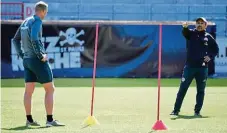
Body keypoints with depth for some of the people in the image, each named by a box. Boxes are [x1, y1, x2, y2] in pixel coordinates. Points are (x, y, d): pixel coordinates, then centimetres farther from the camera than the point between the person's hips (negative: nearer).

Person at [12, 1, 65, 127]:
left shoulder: (25, 22, 14)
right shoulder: (37, 21, -12)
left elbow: (15, 40, 20)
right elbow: (34, 39, -26)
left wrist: (22, 55, 18)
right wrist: (41, 55, -19)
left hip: (27, 60, 8)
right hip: (38, 60, -8)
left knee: (28, 90, 8)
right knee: (50, 89, -2)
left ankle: (29, 119, 10)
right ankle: (50, 120, -5)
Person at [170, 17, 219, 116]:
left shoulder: (208, 37, 7)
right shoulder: (191, 33, 4)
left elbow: (216, 49, 16)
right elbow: (185, 32, -19)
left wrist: (210, 56, -3)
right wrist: (185, 27, -42)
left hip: (202, 68, 1)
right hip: (189, 66, -1)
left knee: (201, 91, 5)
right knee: (182, 89, 1)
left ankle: (197, 111, 14)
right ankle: (176, 110, 6)